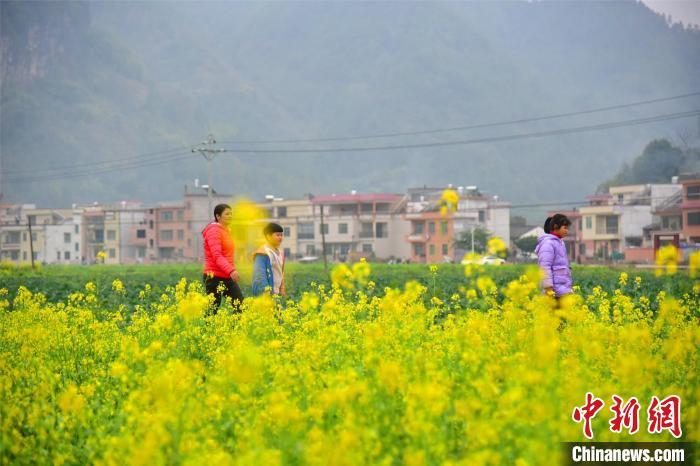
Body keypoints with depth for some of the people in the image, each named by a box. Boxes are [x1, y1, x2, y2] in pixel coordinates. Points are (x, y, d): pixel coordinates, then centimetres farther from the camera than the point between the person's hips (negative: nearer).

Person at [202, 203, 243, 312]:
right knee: (212, 310, -4)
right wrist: (231, 271, -32)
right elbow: (217, 256, -21)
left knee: (240, 306, -1)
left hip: (227, 277, 9)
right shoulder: (214, 231, -10)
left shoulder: (225, 231, 17)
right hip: (215, 277, -9)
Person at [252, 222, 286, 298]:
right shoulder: (262, 254, -11)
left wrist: (282, 290, 17)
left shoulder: (280, 253, 16)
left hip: (277, 293, 8)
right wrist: (267, 293, -20)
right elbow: (260, 275, -17)